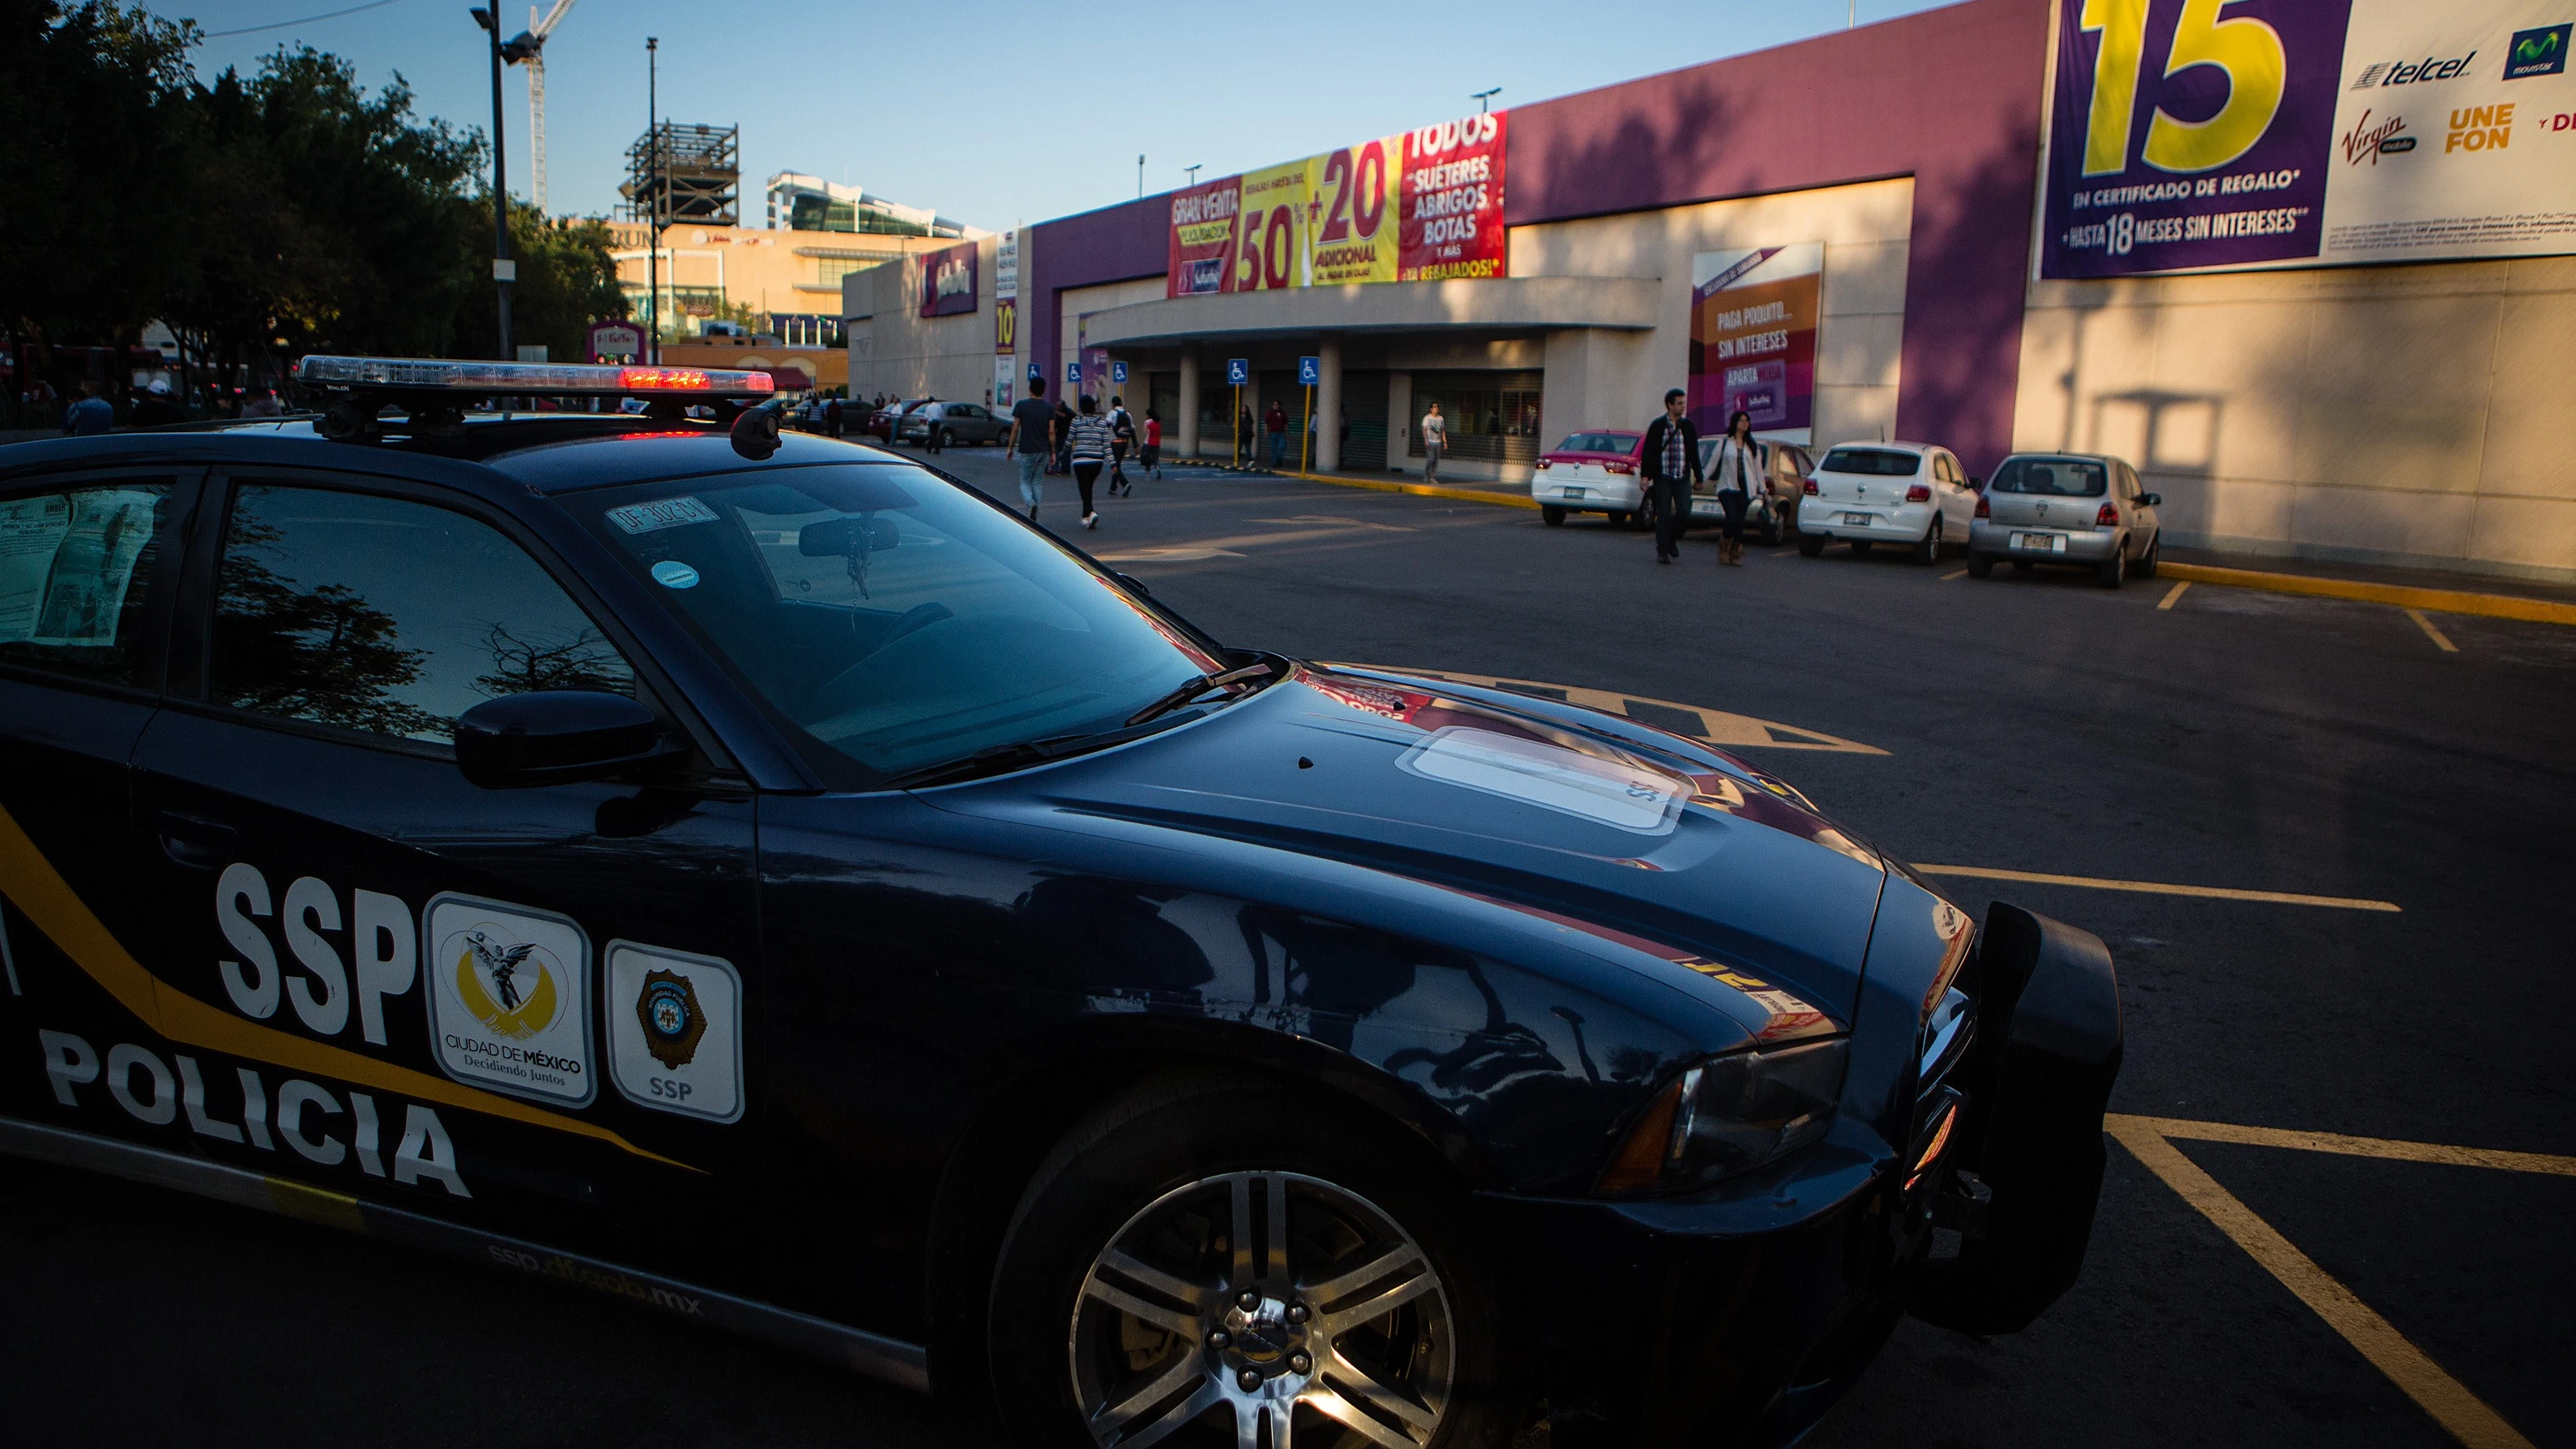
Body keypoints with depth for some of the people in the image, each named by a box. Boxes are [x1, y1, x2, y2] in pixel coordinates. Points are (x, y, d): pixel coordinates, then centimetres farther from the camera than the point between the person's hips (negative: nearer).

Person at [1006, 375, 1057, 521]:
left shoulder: (1021, 405, -5)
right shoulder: (1049, 408, 1)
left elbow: (1015, 429, -5)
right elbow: (1051, 432, -1)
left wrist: (1010, 447, 4)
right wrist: (1053, 452, 6)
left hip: (1026, 450, -2)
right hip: (1043, 450, 2)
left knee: (1025, 482, 8)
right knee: (1038, 482, 13)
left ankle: (1031, 503, -21)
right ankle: (1035, 516, 12)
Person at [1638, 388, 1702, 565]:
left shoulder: (1687, 426, 9)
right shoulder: (1657, 425, -1)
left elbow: (1694, 453, 15)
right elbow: (1648, 452, -1)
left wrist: (1698, 476, 16)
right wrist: (1645, 475, -9)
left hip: (1682, 479, 3)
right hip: (1663, 478, -3)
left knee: (1684, 513, -7)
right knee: (1664, 515, -2)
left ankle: (1672, 539, 18)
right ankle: (1662, 551, 6)